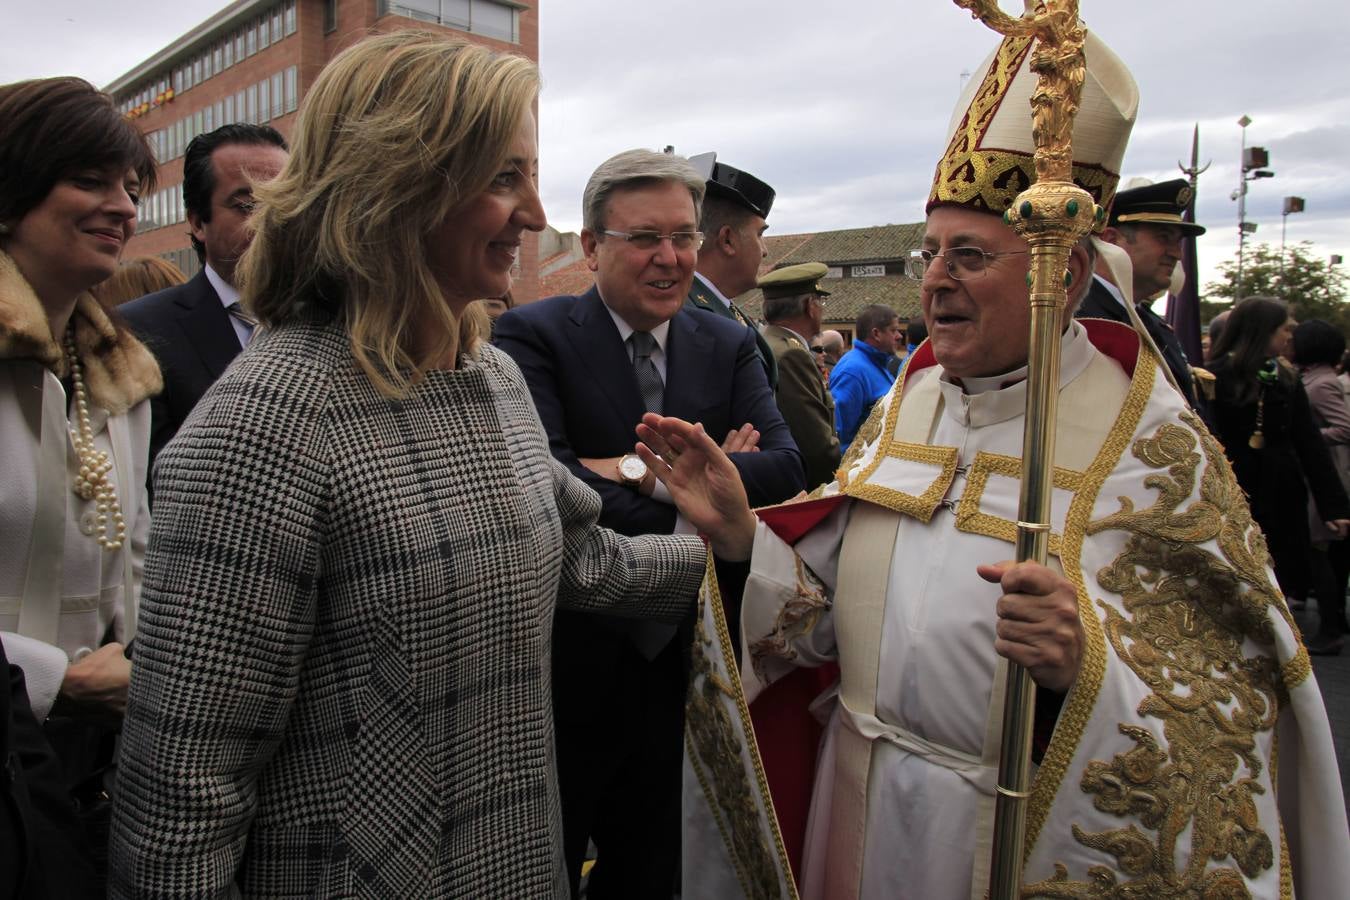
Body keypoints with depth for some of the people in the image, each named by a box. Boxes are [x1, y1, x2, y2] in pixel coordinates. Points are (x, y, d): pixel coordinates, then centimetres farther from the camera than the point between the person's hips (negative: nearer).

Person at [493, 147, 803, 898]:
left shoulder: (729, 346, 3)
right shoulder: (533, 336, -11)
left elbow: (784, 469, -10)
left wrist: (648, 470, -21)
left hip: (684, 661, 4)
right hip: (570, 662, -4)